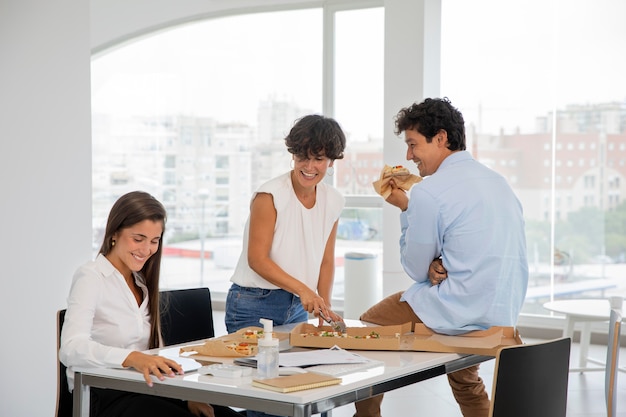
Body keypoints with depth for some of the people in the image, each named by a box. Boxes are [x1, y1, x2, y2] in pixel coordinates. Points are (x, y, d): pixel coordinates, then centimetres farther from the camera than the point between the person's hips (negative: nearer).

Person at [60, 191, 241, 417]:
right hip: (103, 397, -6)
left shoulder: (142, 282, 18)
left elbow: (156, 351, 11)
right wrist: (133, 358, -37)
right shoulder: (90, 278, -6)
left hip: (145, 390, 6)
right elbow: (71, 349, -22)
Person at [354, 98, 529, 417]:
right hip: (505, 314, 8)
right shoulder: (498, 182, 11)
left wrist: (405, 208, 2)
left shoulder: (429, 192, -15)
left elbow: (415, 269, -5)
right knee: (466, 381, 35)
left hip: (457, 313, -8)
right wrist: (441, 266, 0)